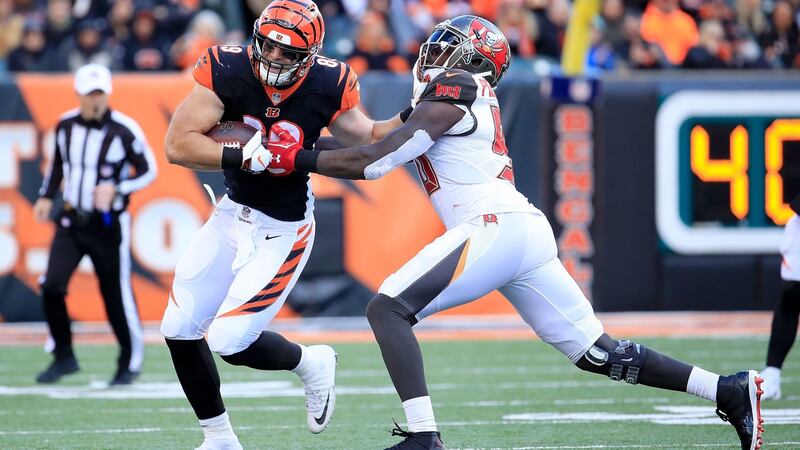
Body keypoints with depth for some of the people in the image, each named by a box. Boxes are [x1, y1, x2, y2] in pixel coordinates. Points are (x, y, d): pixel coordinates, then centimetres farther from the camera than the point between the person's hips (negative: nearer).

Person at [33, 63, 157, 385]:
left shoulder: (124, 130, -13)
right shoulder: (66, 125, 1)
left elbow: (148, 171, -8)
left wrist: (116, 190, -22)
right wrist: (46, 196, 9)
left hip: (108, 225, -4)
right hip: (71, 221, 4)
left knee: (117, 294, 1)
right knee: (51, 286, -10)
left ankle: (130, 362, 20)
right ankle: (63, 357, 6)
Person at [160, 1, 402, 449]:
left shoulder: (327, 85, -17)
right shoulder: (228, 70, -19)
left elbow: (368, 139, 2)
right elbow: (178, 144, -22)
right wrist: (243, 157, -33)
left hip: (283, 231, -3)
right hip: (233, 213, 3)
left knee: (230, 341, -12)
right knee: (180, 329, 4)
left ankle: (311, 364, 19)